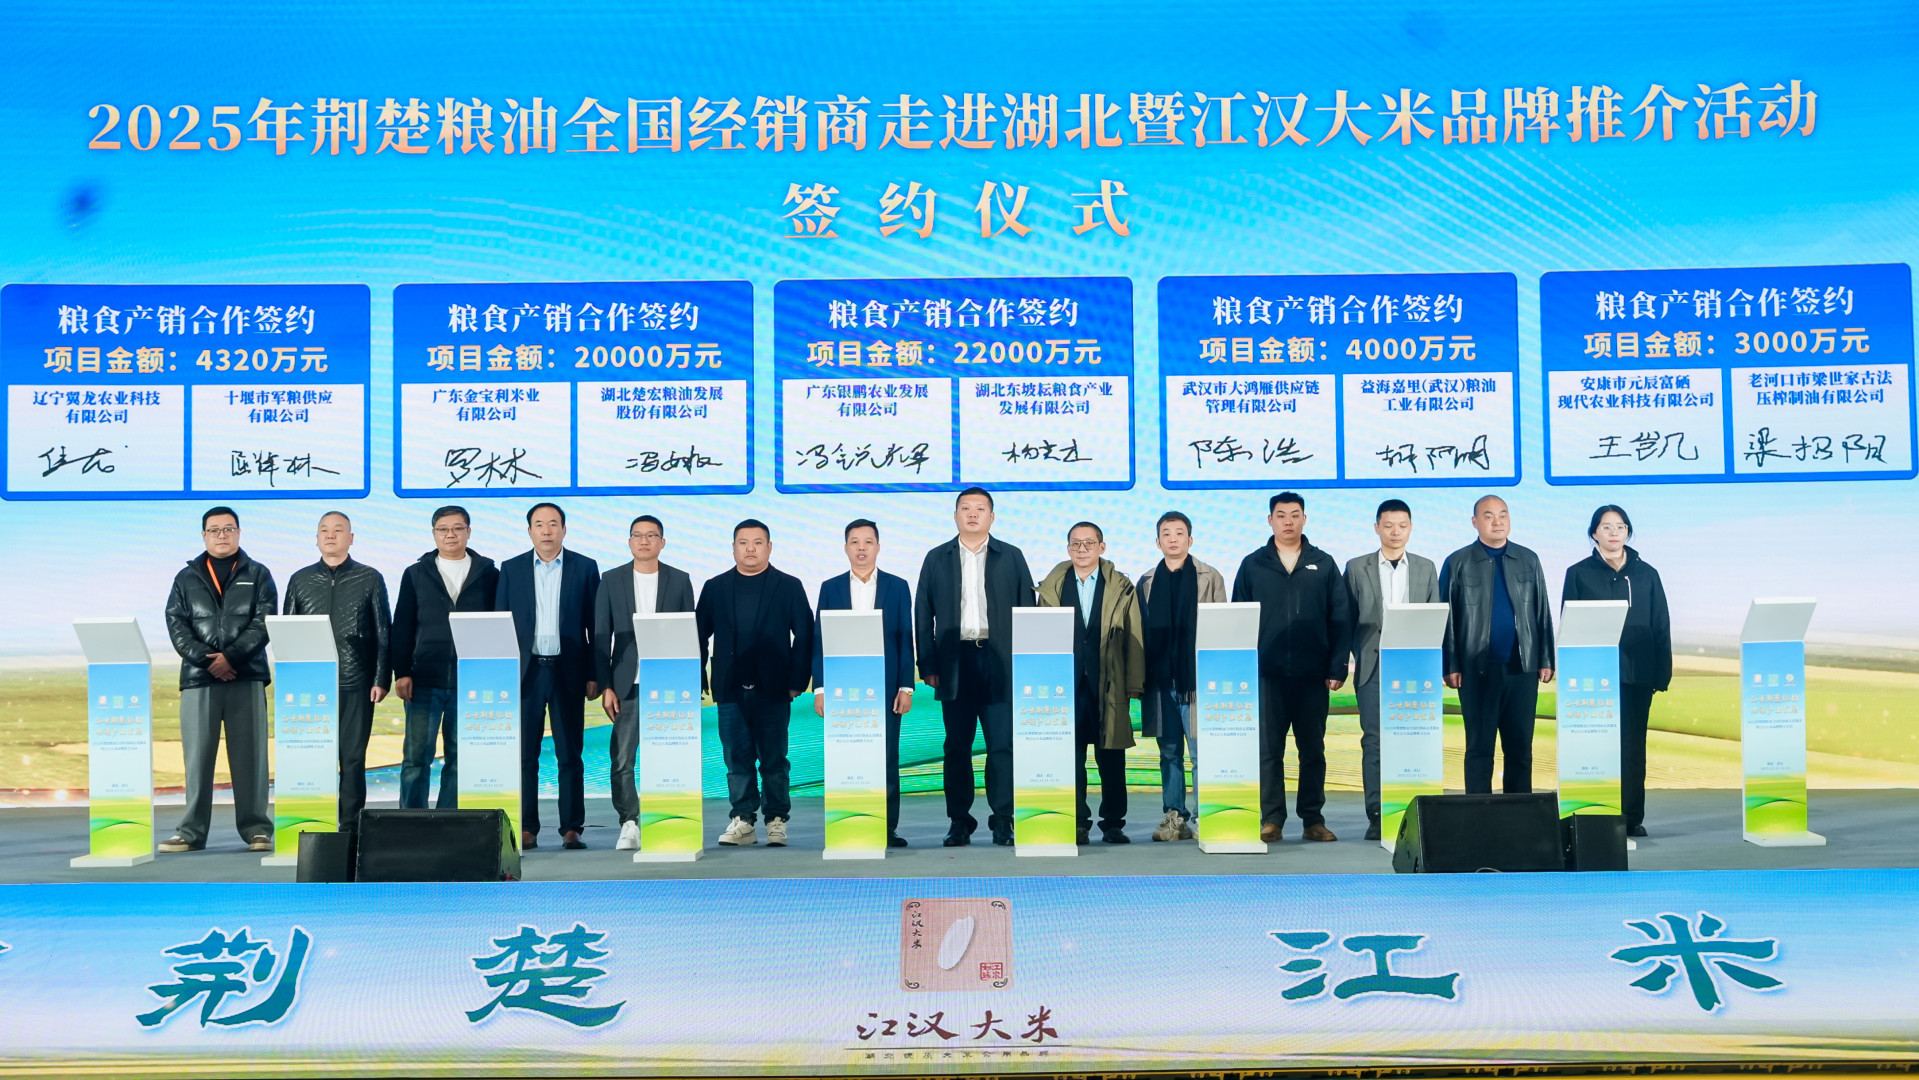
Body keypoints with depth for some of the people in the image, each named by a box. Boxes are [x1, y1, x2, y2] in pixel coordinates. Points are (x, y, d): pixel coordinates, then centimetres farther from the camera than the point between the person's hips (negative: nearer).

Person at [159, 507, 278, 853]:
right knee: (197, 757, 1)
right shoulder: (186, 578, 14)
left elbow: (264, 622, -1)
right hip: (198, 678, 1)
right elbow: (176, 625, 4)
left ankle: (257, 829, 3)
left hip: (246, 678, -1)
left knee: (250, 756, 0)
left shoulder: (257, 575, 10)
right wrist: (205, 659, -10)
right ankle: (191, 831, 5)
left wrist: (231, 656, -13)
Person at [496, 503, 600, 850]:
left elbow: (596, 626, 3)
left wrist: (594, 676, -2)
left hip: (568, 672, -1)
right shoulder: (511, 569, 7)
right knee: (524, 755, 2)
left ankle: (572, 829, 6)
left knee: (569, 755, 2)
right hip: (525, 672, 1)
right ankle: (526, 829, 8)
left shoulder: (585, 568, 4)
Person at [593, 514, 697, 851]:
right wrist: (605, 686, -3)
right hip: (627, 684, 0)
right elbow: (601, 636, 5)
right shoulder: (611, 580, 6)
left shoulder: (679, 580, 6)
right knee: (622, 759, -3)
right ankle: (629, 824, 5)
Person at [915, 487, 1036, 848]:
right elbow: (923, 615, 8)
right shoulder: (936, 559, 11)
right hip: (955, 662, 1)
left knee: (1003, 745, -4)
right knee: (957, 746, 4)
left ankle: (1003, 822, 1)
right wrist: (928, 665, -1)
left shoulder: (1012, 558, 9)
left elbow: (1027, 611, 6)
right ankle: (959, 822, 10)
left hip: (1000, 663, -1)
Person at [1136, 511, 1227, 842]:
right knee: (1169, 753, 7)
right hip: (1160, 680, 3)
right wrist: (1140, 676, 5)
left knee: (1202, 753, -6)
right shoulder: (1147, 582, 13)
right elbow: (1141, 631, 12)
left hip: (1196, 679, -3)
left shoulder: (1210, 578, 4)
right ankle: (1174, 817, 12)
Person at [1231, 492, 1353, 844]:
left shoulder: (1324, 564, 6)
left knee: (1313, 750, 6)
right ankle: (1271, 819, 8)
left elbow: (1340, 618, 4)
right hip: (1267, 673, 0)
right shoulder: (1252, 565, 6)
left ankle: (1313, 820, 13)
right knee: (1268, 750, 2)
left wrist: (1337, 668, -4)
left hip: (1313, 674, 0)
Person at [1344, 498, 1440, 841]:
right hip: (1374, 667, -1)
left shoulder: (1426, 568, 12)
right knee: (1374, 741, -3)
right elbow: (1347, 620, 6)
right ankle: (1376, 816, -1)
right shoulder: (1357, 568, 7)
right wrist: (1357, 657, -2)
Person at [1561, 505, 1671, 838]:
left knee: (1633, 745, 4)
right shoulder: (1579, 573, 5)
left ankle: (1632, 817, 9)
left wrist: (1662, 672, 3)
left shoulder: (1646, 574, 10)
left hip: (1637, 673, 2)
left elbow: (1661, 626, 10)